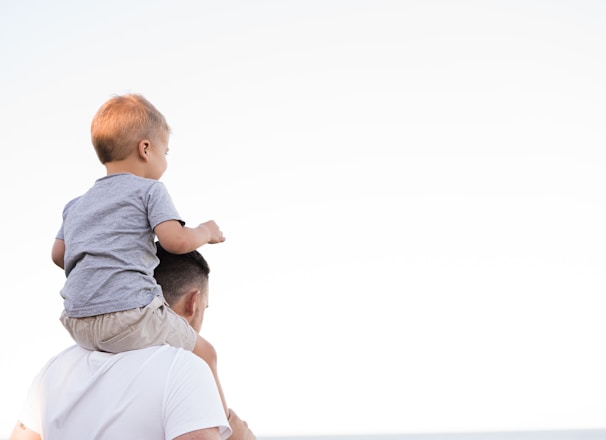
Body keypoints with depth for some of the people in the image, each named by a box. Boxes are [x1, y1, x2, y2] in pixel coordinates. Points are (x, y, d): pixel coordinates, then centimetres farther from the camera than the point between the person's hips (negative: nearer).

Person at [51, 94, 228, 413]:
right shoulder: (149, 190, 1)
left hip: (77, 323, 7)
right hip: (128, 312, -7)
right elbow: (177, 240, -11)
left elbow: (58, 254, 21)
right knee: (202, 354, 10)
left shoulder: (77, 205, 21)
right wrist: (206, 232, 8)